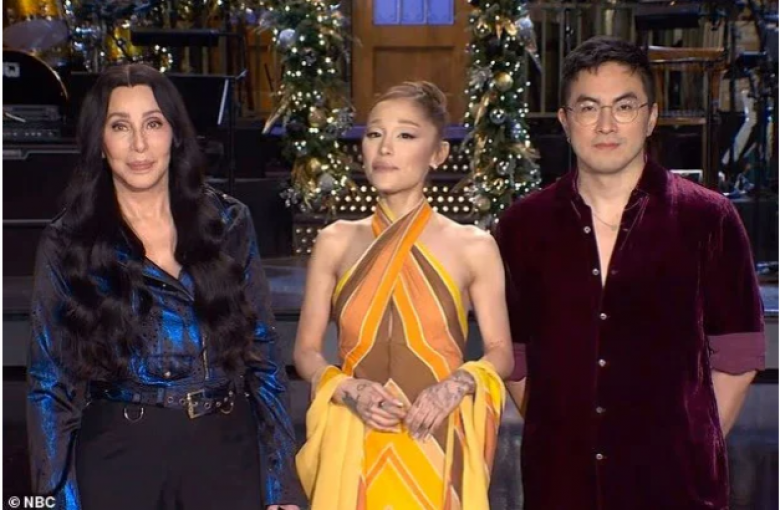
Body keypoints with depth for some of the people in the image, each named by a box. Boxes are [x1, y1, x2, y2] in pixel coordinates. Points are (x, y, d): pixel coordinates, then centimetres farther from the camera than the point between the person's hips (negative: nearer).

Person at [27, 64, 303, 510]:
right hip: (118, 458, -1)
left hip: (226, 454, 1)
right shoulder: (66, 244, -1)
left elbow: (264, 356, 3)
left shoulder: (228, 223, 1)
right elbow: (50, 382, 1)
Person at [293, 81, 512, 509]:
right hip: (355, 447, 1)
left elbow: (500, 352, 4)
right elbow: (306, 350, 7)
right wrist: (346, 389, -10)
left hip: (437, 447, -1)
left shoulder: (473, 247, -1)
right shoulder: (335, 242, 3)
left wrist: (459, 384, -14)